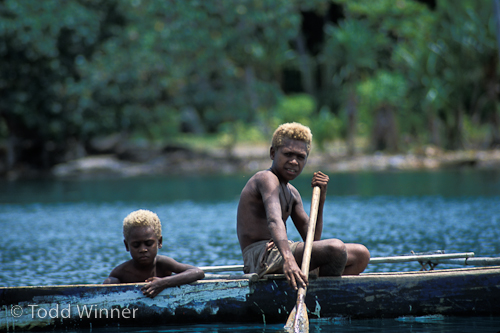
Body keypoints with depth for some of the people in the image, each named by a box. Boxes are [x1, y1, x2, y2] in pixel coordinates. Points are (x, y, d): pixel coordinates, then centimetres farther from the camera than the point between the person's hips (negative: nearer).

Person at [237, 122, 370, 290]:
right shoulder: (266, 179, -9)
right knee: (336, 247, -31)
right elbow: (274, 221, -31)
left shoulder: (292, 193, 22)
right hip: (261, 257, -11)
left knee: (361, 255, 11)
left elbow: (311, 239, 18)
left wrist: (320, 199, 7)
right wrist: (288, 259, -49)